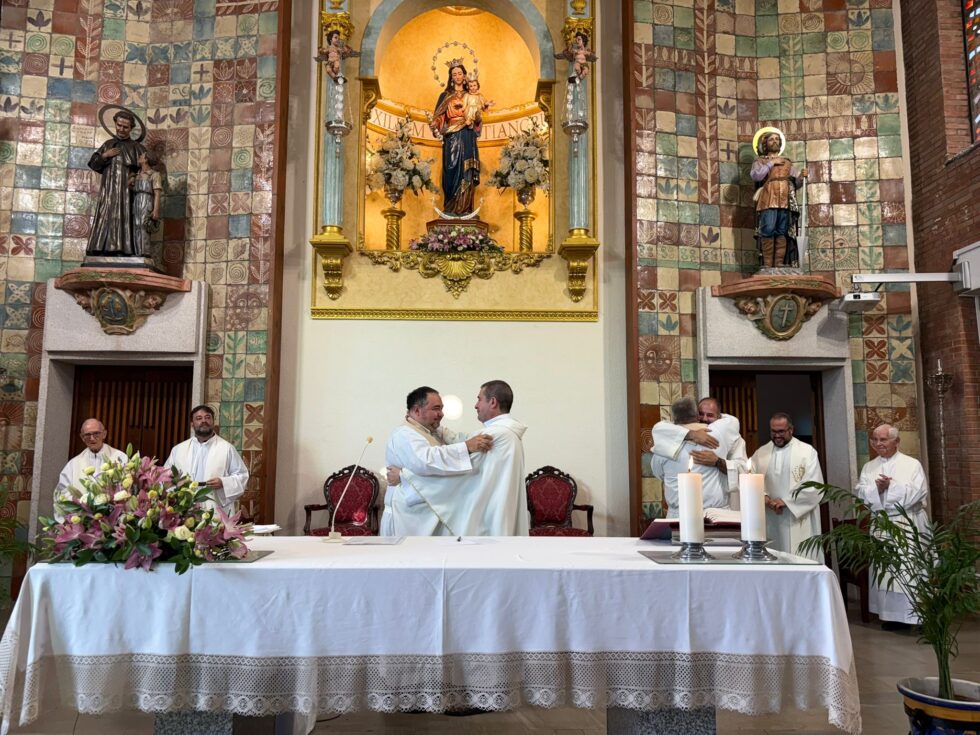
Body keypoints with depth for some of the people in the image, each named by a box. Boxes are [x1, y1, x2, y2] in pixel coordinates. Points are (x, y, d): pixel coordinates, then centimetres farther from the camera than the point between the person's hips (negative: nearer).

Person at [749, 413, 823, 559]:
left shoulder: (807, 452, 2)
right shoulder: (760, 453, 12)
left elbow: (813, 486, -6)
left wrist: (786, 501, -13)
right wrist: (765, 498, -14)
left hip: (799, 522, -2)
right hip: (769, 522, 3)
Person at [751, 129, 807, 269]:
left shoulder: (787, 162, 27)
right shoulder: (760, 161, 17)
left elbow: (796, 183, 19)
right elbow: (755, 176, -5)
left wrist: (801, 177, -2)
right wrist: (771, 163, -2)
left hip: (786, 201, 3)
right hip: (768, 201, -3)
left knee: (782, 232, -4)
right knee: (768, 231, -15)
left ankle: (779, 263, -6)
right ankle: (767, 263, -16)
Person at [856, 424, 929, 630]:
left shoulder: (912, 464, 0)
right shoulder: (868, 467, 11)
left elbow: (918, 491, -11)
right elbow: (861, 493, 1)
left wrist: (891, 486, -14)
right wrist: (877, 488, -17)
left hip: (908, 524, -4)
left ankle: (919, 615, 5)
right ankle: (892, 614, 11)